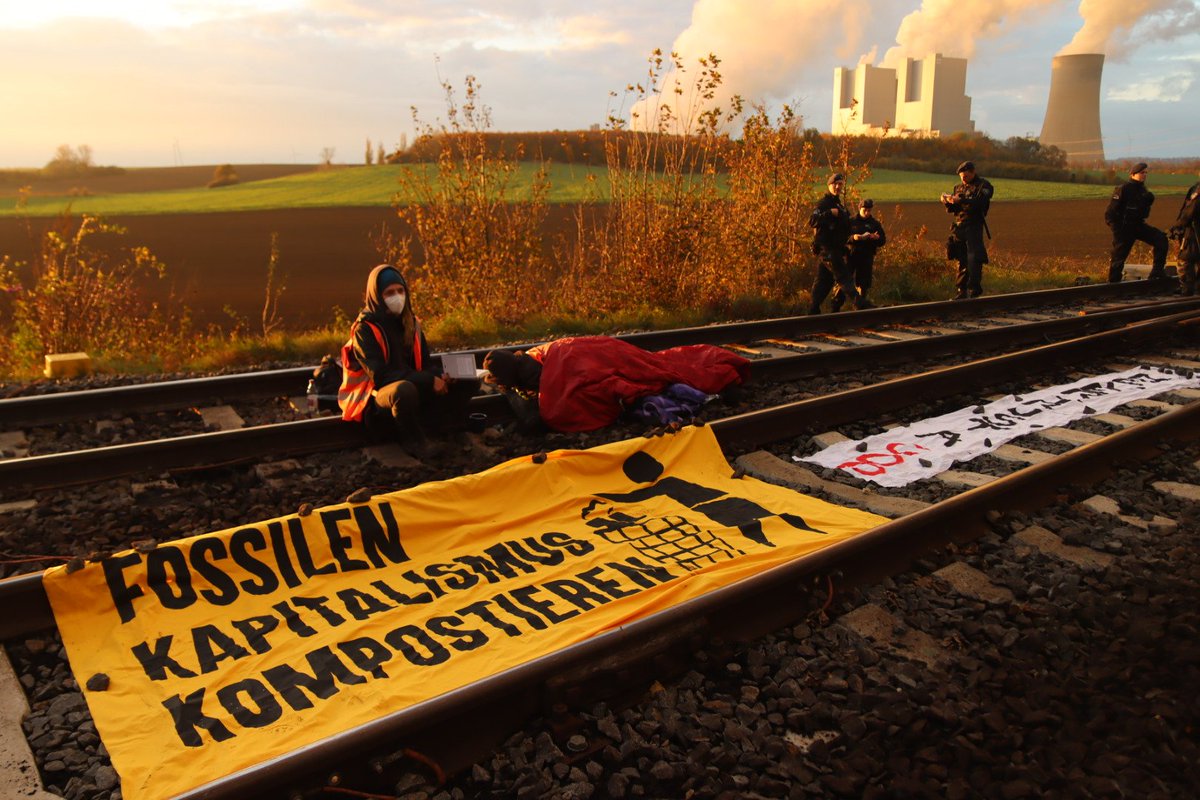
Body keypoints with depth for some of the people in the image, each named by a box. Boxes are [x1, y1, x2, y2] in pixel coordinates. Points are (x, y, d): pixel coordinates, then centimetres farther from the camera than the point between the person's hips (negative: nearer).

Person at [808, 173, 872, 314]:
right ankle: (860, 304, -17)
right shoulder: (824, 203, -10)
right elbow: (812, 221, -25)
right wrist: (830, 213, -31)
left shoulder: (837, 203, 21)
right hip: (827, 248, -10)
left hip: (835, 248, 10)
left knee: (824, 280, 9)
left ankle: (814, 310, 11)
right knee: (844, 277, -13)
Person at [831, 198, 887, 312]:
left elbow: (883, 241, 8)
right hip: (851, 255, -2)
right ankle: (835, 306, 0)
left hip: (866, 257, 2)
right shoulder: (851, 221, 3)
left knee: (863, 284, 6)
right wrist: (853, 237, -23)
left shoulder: (875, 224, 9)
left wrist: (876, 238, -14)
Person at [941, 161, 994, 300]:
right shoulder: (959, 187, 17)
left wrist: (960, 200, -27)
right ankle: (962, 291, 12)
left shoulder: (983, 185, -1)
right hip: (959, 228, 6)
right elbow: (952, 209, 18)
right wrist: (947, 201, -3)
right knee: (962, 261, 8)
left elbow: (980, 202, -19)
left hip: (974, 227, -6)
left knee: (973, 260, -12)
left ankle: (974, 291, -10)